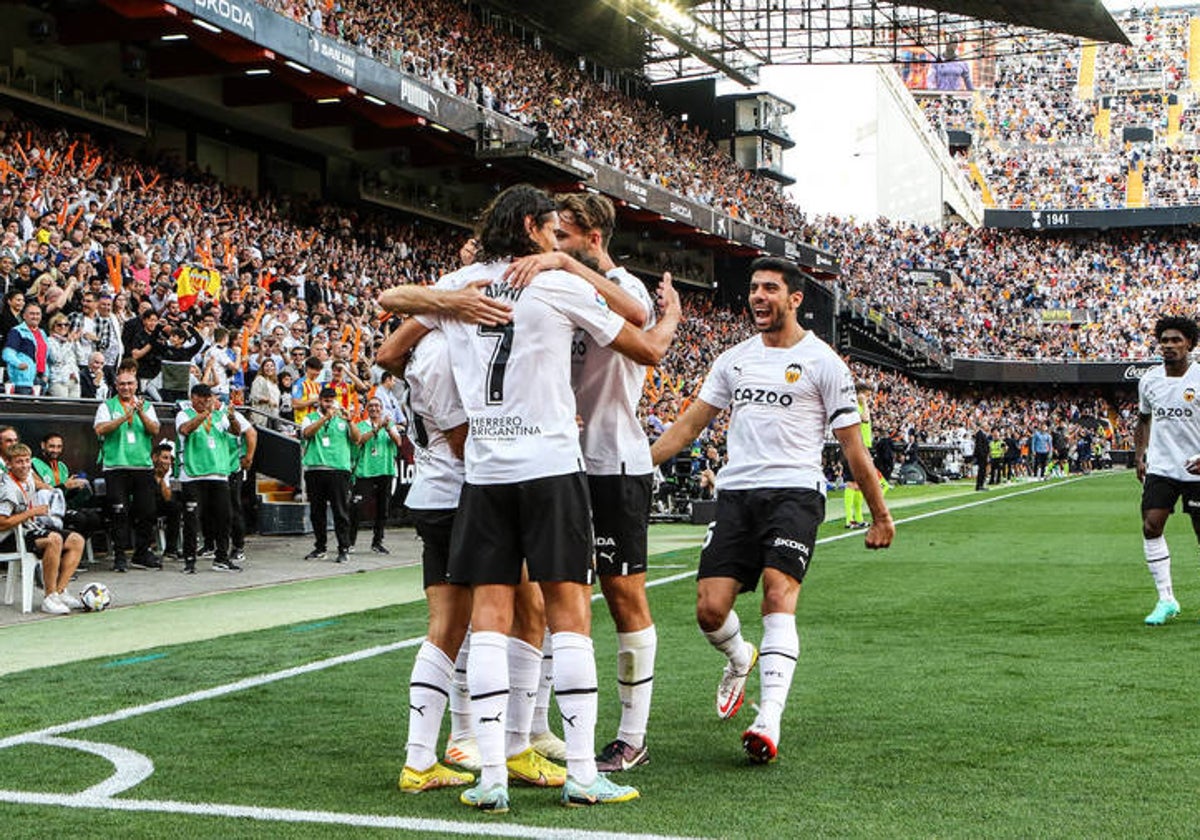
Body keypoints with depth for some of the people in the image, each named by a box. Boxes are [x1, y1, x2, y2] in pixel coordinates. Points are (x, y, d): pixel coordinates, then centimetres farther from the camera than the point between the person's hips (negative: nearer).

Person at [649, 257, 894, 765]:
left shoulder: (822, 363, 2)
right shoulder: (734, 359, 17)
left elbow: (852, 446, 5)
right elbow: (689, 424, 20)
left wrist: (879, 515, 7)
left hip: (794, 493, -4)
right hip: (735, 491, 4)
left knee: (779, 594, -22)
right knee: (710, 609, -5)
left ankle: (769, 719, -27)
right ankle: (740, 659, 30)